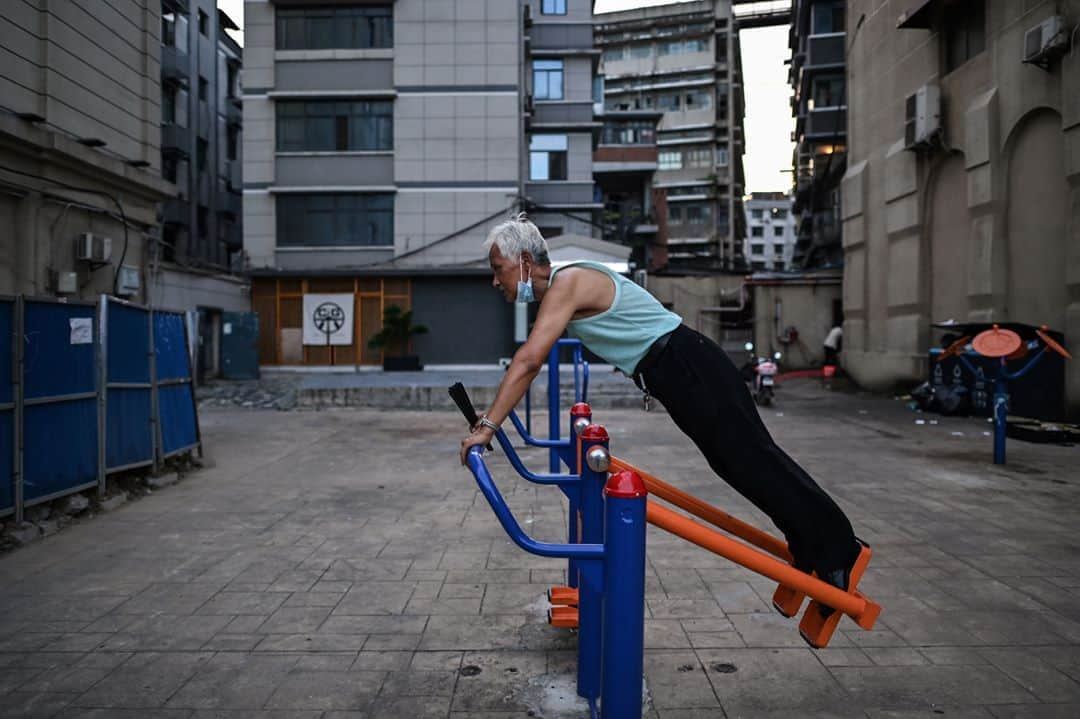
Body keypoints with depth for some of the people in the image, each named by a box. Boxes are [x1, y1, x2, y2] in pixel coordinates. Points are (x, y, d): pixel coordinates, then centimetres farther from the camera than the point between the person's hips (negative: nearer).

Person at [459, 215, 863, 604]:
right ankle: (819, 547, 27)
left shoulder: (566, 282, -17)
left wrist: (486, 427, -23)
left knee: (751, 460, -4)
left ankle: (836, 547, 8)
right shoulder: (557, 288, 14)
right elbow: (530, 359, 21)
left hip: (687, 367, -10)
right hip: (677, 372, 10)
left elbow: (528, 361, -25)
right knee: (738, 461, 15)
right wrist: (490, 416, 20)